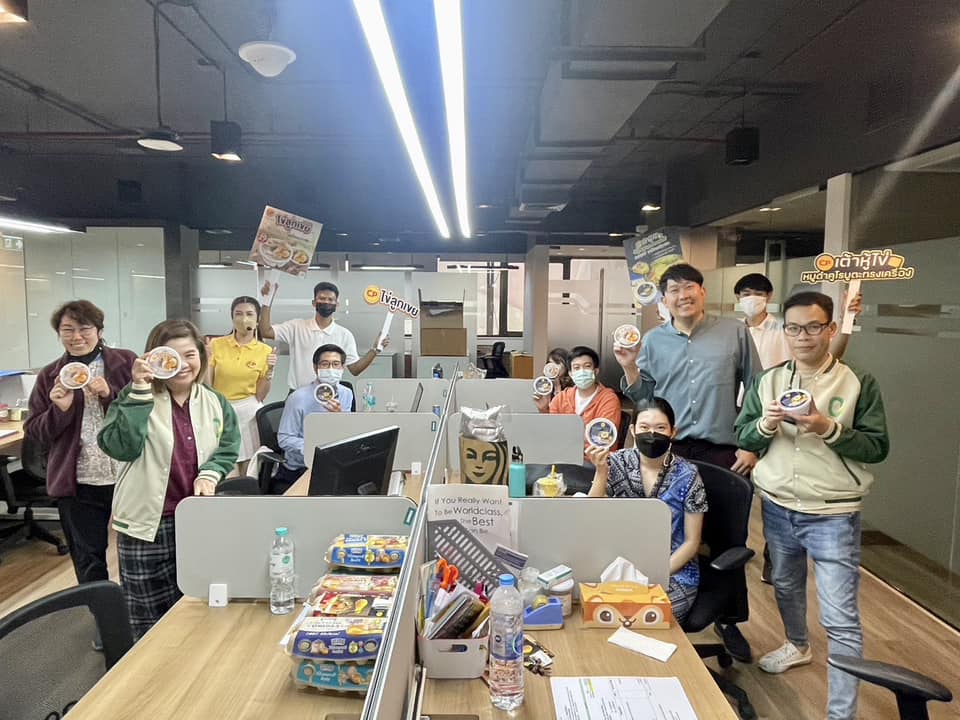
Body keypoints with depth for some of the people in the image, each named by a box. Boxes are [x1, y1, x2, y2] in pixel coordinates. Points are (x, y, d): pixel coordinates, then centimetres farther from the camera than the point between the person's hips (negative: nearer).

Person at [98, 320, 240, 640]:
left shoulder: (216, 403, 4)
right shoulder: (136, 399, -6)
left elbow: (228, 448, 9)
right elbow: (121, 447, -21)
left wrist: (210, 473, -11)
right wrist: (139, 390, -25)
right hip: (147, 525, -3)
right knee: (151, 620, 9)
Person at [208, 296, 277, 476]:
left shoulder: (265, 351, -1)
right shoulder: (216, 344, -2)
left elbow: (260, 395, 1)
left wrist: (269, 371, -12)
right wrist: (205, 360, -13)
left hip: (248, 412, 0)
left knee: (248, 472, 3)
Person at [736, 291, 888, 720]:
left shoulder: (859, 383, -8)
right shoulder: (767, 381, 1)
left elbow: (878, 447, -10)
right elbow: (742, 438, 2)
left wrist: (829, 429, -25)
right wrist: (765, 424, -19)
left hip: (833, 515, -4)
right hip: (777, 508, 5)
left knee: (841, 618, -3)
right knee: (785, 586, 25)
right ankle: (797, 645, 52)